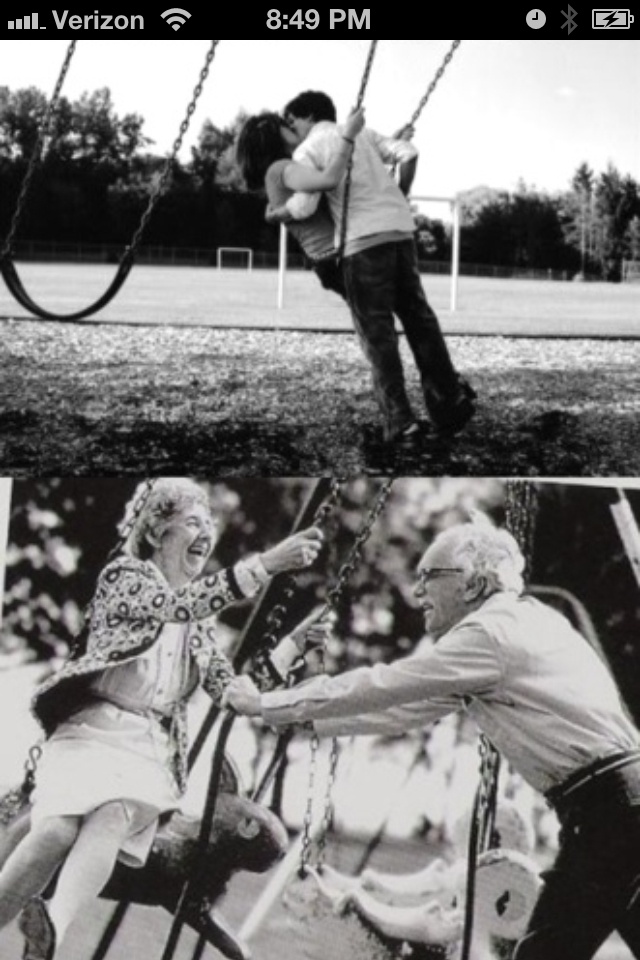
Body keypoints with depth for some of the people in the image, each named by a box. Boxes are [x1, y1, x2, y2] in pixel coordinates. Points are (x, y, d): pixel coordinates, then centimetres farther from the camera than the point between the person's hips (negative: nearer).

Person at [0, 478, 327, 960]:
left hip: (151, 750, 2)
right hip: (92, 730, -2)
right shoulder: (124, 575, 3)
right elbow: (179, 603, -17)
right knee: (58, 830, -29)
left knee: (113, 818, -31)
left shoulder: (202, 626, 21)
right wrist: (267, 563, -26)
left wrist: (293, 644, 4)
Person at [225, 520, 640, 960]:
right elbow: (400, 707, 17)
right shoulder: (513, 624, 15)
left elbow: (380, 687, -11)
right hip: (604, 808, 9)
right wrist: (293, 713, 16)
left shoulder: (494, 631, -13)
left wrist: (267, 704, -2)